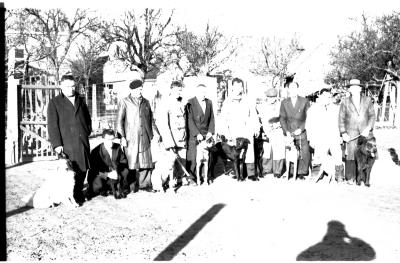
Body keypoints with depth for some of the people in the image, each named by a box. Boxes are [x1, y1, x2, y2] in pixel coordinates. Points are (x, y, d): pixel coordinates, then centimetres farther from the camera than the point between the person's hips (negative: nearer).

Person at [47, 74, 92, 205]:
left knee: (83, 169, 7)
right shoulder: (54, 102, 2)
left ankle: (79, 193, 24)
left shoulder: (80, 101, 17)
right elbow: (52, 125, -4)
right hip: (67, 144, -5)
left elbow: (87, 118, 27)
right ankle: (72, 197, 9)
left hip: (83, 142, 5)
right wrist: (57, 144, -10)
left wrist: (87, 132, 13)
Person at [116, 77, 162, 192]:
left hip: (145, 138, 4)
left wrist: (157, 133, 17)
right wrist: (122, 137, -9)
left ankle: (145, 184, 12)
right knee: (132, 162, -1)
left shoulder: (146, 102, 16)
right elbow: (119, 121, -2)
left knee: (146, 162, 3)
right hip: (131, 138, -4)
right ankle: (132, 185, 10)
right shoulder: (124, 102, 2)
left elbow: (151, 119, 22)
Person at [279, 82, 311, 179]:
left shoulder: (305, 101, 4)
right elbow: (282, 118, 6)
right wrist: (287, 132, -6)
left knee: (305, 153, -10)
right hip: (289, 133, 1)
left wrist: (300, 129, -9)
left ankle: (301, 173, 5)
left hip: (301, 132, -1)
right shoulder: (284, 102, 9)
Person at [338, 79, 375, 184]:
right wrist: (343, 133, -2)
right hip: (351, 133, -1)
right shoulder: (345, 102, 6)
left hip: (365, 132, 1)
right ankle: (350, 177, 2)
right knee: (351, 154, -7)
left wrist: (368, 128, -5)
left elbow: (372, 116, 8)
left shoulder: (367, 100, 9)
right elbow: (341, 119, 6)